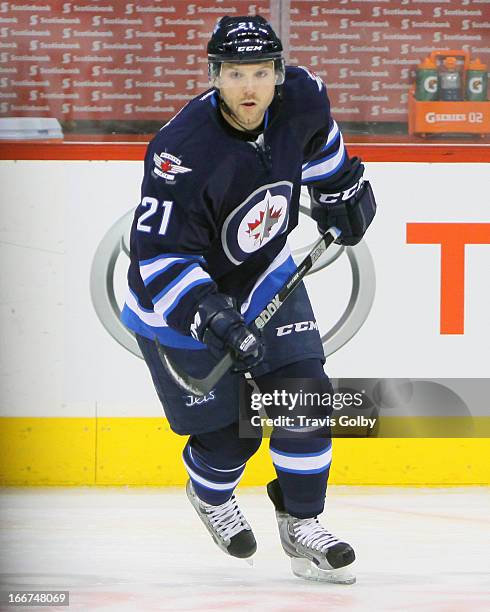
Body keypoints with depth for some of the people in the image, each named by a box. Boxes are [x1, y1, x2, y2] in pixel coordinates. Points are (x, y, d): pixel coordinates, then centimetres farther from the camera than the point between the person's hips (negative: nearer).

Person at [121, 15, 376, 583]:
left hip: (266, 276, 5)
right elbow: (160, 255, -34)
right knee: (230, 431, 0)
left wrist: (342, 188, 19)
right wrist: (211, 315, -45)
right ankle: (210, 494, 35)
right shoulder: (183, 152, -35)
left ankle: (301, 525, 9)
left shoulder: (300, 100, -16)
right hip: (181, 300, -5)